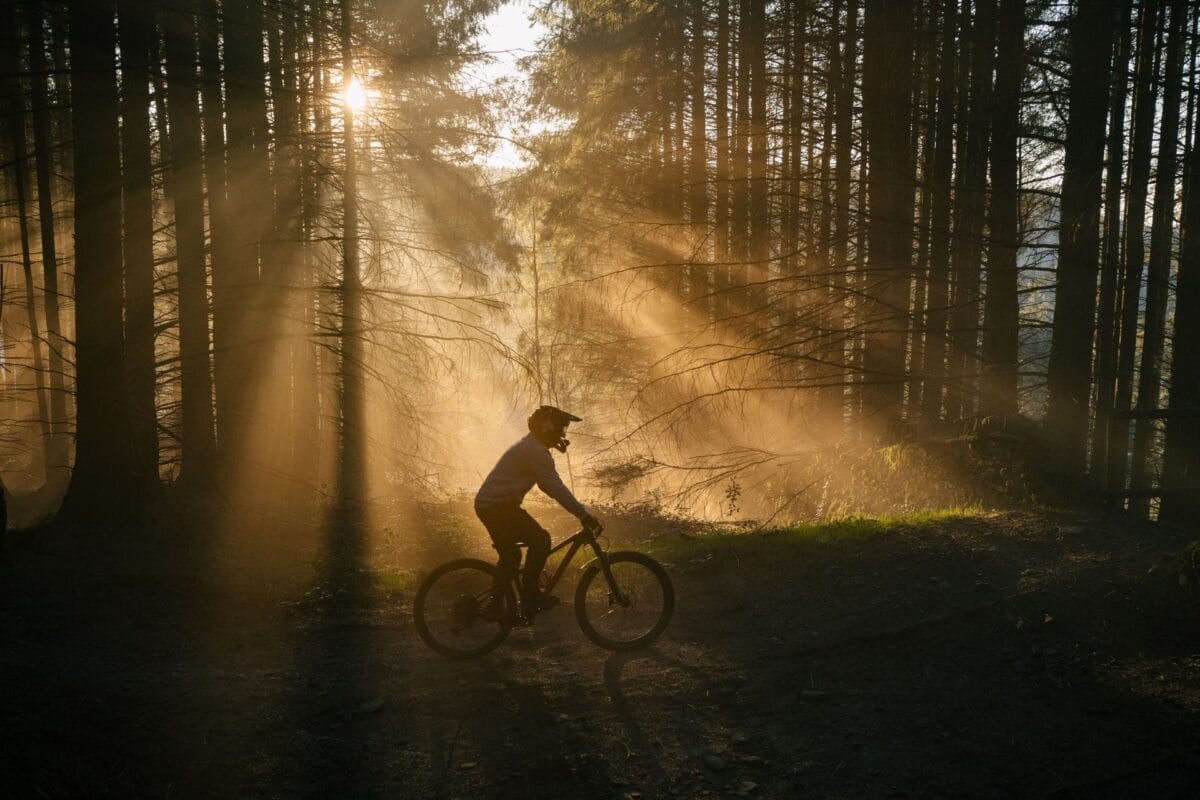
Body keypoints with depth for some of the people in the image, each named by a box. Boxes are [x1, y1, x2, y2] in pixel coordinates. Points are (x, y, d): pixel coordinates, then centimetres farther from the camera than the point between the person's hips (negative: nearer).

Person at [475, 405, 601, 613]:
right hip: (499, 506, -11)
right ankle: (530, 592, -6)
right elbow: (555, 487, -22)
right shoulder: (537, 451, -16)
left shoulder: (529, 447, 19)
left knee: (510, 556, 17)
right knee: (540, 539, -10)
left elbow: (550, 486, 23)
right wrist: (584, 514, -22)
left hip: (487, 505, 11)